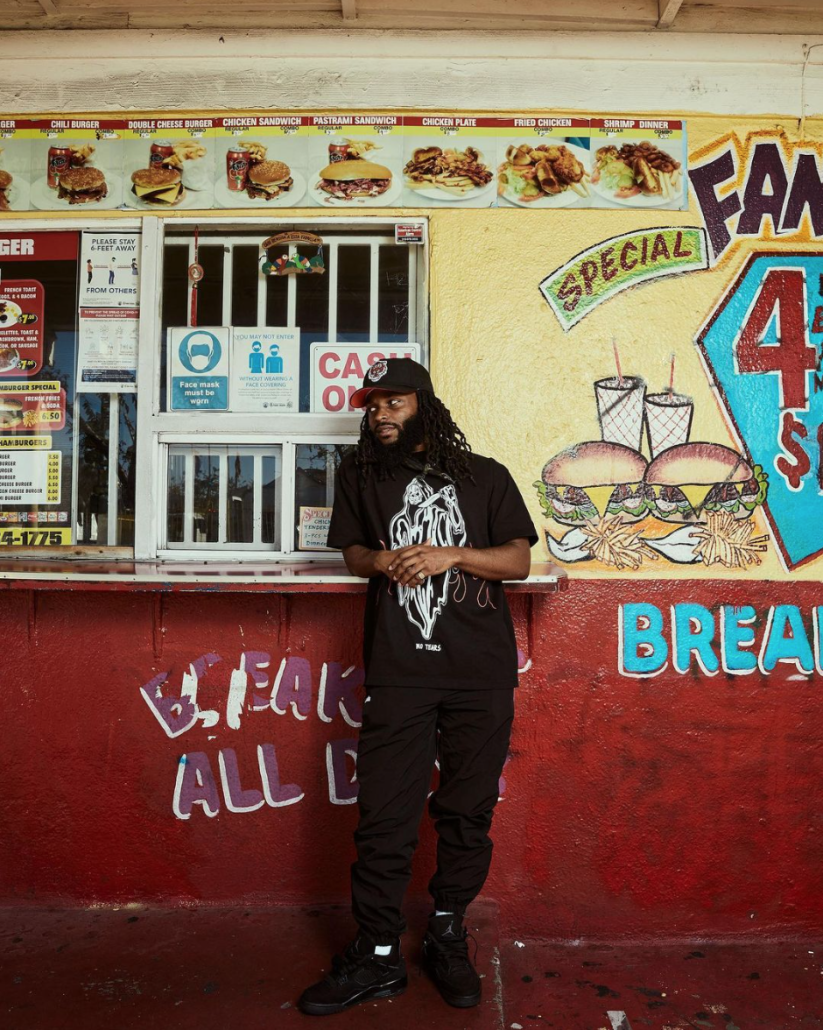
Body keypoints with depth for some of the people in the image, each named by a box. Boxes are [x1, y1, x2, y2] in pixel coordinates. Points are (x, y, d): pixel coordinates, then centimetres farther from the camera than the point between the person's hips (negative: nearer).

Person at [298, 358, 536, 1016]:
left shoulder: (484, 476, 8)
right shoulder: (361, 477, 13)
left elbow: (519, 560, 5)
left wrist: (451, 554, -11)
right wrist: (381, 559, -3)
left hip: (482, 672, 0)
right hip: (398, 672, 1)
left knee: (468, 813, 9)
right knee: (384, 817, 1)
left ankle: (448, 938, 29)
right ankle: (378, 956, 18)